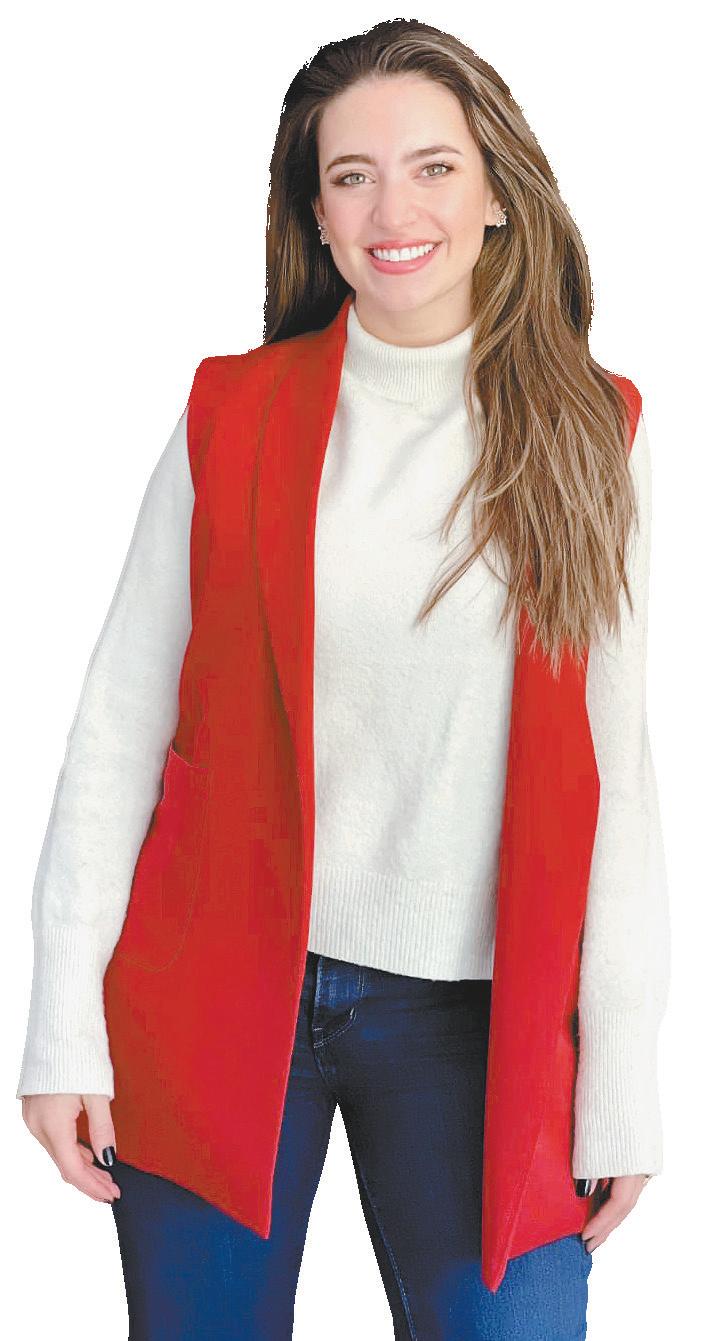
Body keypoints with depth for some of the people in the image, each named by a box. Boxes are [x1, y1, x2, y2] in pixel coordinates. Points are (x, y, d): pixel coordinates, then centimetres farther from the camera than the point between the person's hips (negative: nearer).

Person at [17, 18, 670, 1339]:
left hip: (470, 1018, 0)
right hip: (223, 985, 1)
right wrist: (65, 1025, -4)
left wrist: (623, 1083, -2)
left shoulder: (584, 437, 1)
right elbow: (115, 728, 1)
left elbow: (615, 771, 1)